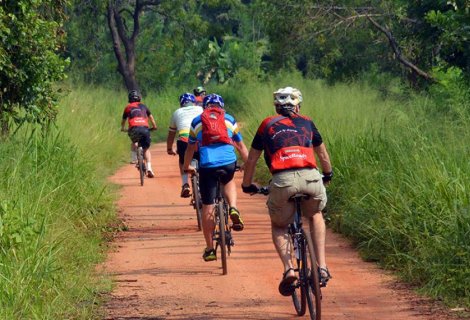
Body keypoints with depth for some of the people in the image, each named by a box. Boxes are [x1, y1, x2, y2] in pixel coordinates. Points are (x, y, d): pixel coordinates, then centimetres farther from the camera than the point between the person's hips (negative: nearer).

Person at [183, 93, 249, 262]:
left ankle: (209, 249, 12)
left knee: (207, 208, 8)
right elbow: (241, 146, 24)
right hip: (228, 162, 1)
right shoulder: (229, 120, 19)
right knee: (229, 182, 36)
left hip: (207, 165, -1)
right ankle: (233, 209, 7)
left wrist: (186, 166, 43)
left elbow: (190, 148, 28)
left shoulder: (197, 121, 20)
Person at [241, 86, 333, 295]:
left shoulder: (267, 125, 22)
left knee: (278, 225, 23)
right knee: (315, 215, 31)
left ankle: (288, 269, -1)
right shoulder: (306, 123, 25)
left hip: (282, 180, -1)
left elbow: (251, 160, 29)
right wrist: (327, 175, 58)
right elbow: (323, 154, 39)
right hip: (310, 177, 1)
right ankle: (322, 267, 18)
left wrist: (247, 185, 45)